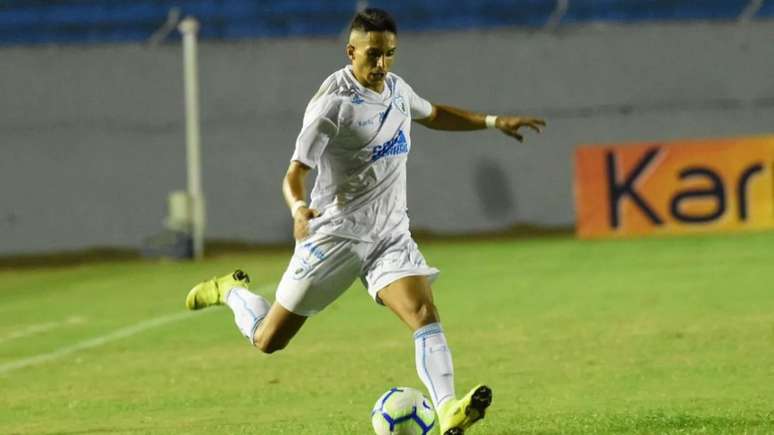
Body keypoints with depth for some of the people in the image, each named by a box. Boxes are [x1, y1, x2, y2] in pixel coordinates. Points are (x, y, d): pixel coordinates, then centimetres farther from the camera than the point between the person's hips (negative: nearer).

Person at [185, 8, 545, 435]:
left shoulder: (396, 89, 5)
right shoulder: (333, 103, -17)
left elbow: (433, 114, 29)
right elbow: (294, 173, -18)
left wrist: (493, 121, 21)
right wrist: (298, 208, -40)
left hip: (390, 235, 5)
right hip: (336, 235, -5)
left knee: (424, 312, -22)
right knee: (268, 340, 5)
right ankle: (232, 292, 37)